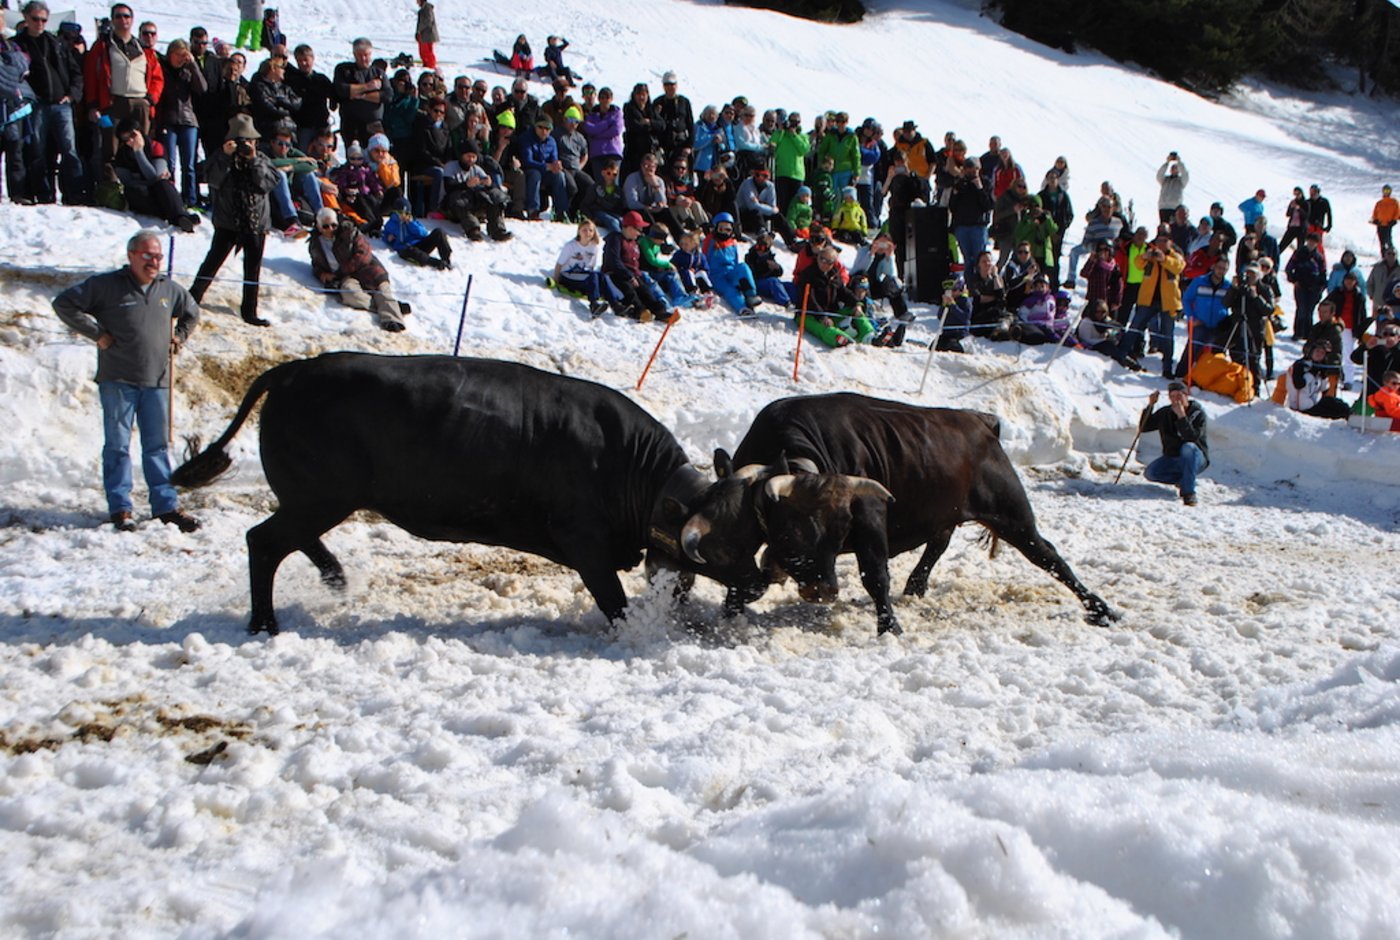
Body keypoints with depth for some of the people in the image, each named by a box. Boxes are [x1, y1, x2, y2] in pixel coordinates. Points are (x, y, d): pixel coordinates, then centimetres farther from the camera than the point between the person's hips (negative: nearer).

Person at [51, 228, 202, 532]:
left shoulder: (169, 290, 12)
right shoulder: (106, 285, -4)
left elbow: (192, 313, 31)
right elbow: (64, 304, -4)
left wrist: (179, 338, 15)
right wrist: (96, 333, -8)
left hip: (156, 382, 4)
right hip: (117, 381, -4)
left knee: (158, 446, 8)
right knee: (117, 445, 0)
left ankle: (166, 505, 12)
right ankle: (120, 508, 5)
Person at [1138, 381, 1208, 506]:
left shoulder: (1198, 413, -13)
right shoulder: (1165, 413, 1)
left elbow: (1192, 437, -28)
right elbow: (1143, 428, 0)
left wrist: (1181, 416, -36)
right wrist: (1150, 406, -12)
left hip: (1196, 459, -4)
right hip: (1172, 459, 4)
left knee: (1188, 448, -38)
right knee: (1150, 473, -20)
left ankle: (1188, 492, -34)